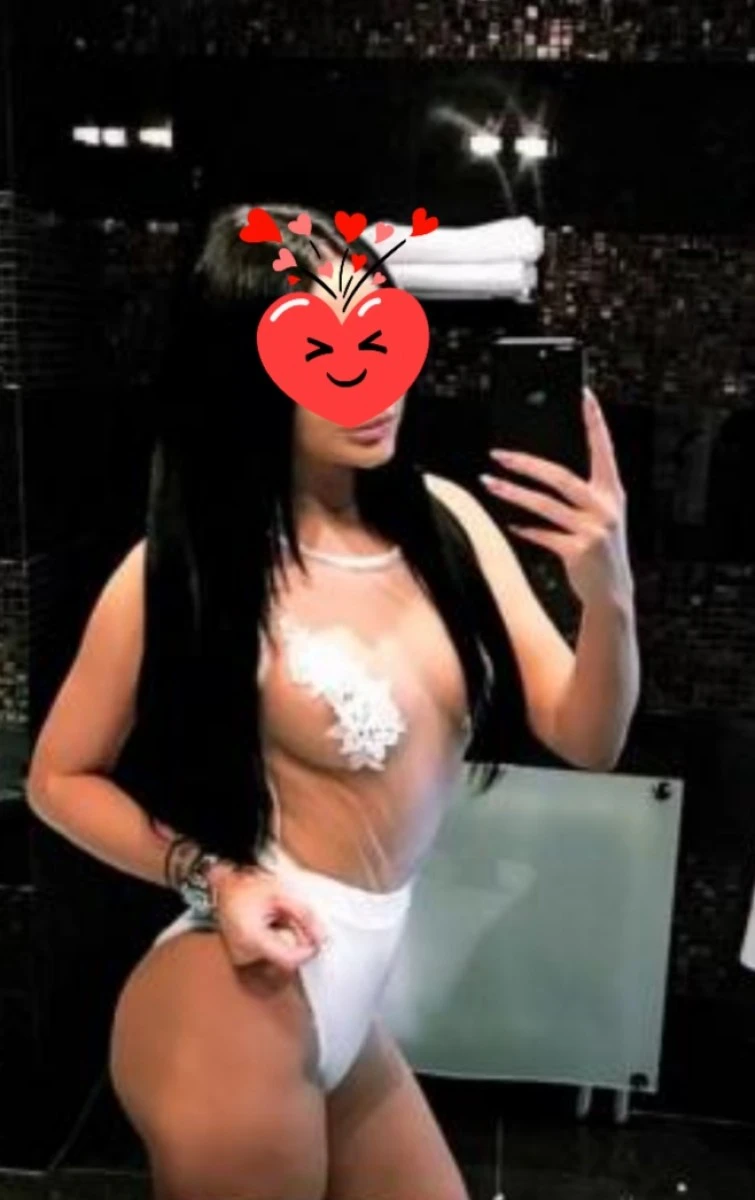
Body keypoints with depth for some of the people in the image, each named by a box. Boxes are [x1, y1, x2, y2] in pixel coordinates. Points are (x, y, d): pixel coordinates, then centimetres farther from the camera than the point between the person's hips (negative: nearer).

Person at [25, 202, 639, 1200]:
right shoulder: (184, 573, -17)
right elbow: (59, 778, -4)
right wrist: (211, 880, -17)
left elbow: (587, 739, -4)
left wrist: (608, 590, -21)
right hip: (234, 1018, -5)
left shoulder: (445, 520, -4)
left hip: (346, 1010, 6)